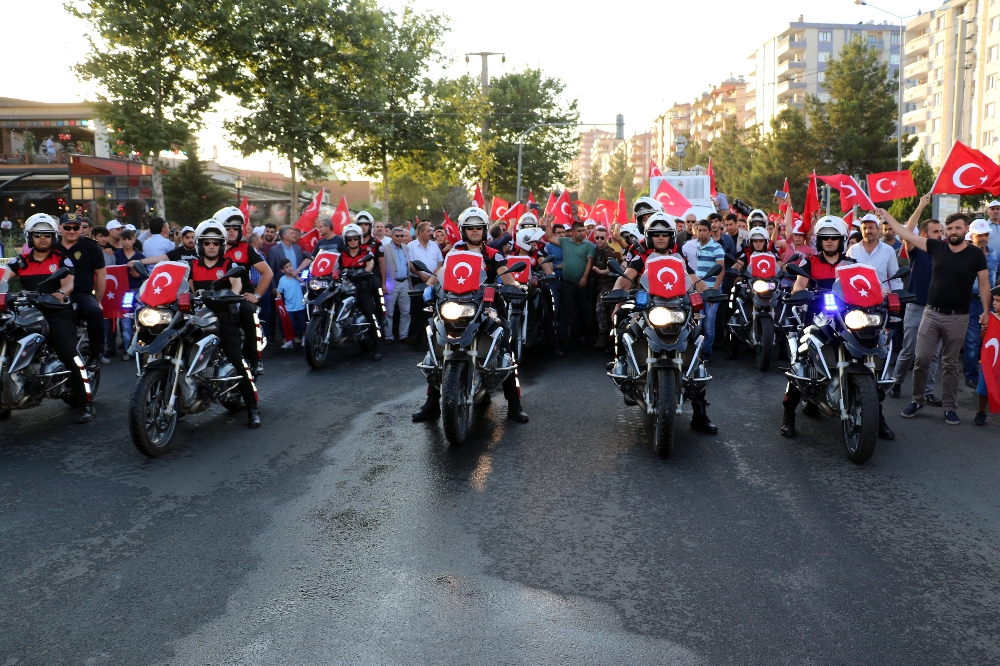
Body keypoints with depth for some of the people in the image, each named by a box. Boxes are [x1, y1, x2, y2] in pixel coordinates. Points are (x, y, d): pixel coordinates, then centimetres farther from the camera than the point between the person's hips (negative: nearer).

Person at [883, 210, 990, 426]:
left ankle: (950, 407, 16)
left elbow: (984, 284, 1)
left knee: (951, 364, 8)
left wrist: (986, 311, -4)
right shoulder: (936, 247, 1)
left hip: (957, 317, -2)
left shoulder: (976, 254, -3)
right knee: (921, 359, 0)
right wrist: (886, 215, 2)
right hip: (932, 313, 2)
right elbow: (906, 234, 3)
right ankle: (917, 400, 16)